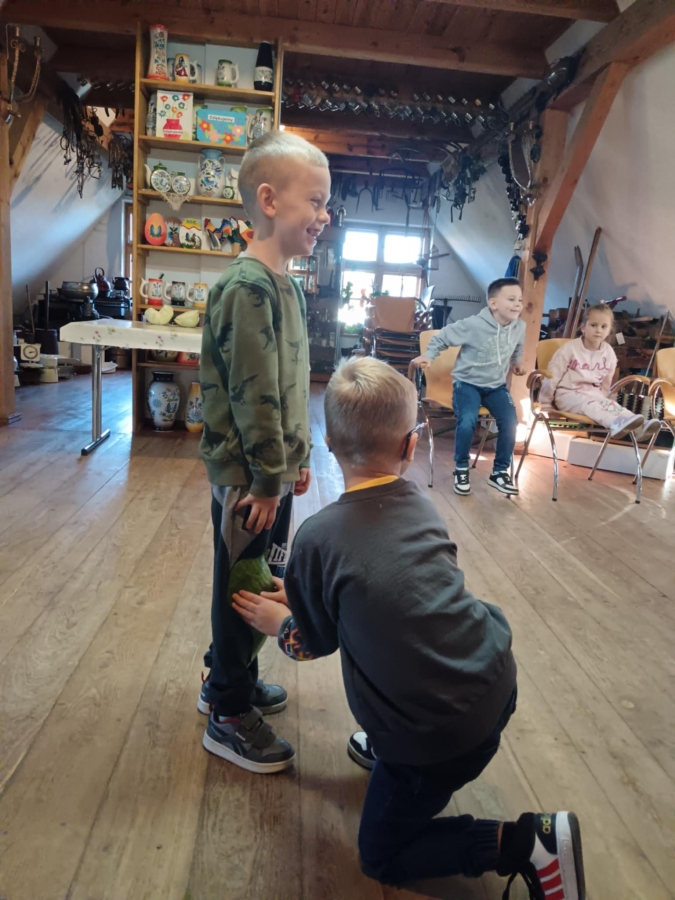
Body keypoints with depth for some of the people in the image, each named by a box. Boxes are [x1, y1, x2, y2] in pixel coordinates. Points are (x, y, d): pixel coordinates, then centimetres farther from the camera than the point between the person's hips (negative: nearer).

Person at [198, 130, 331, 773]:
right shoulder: (248, 287, -20)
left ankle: (228, 679, 40)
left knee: (258, 583, 20)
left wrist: (296, 459, 17)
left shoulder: (284, 285, 11)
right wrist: (267, 480, -17)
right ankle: (229, 716, 25)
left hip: (270, 471, 9)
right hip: (247, 477, -9)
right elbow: (253, 396, -22)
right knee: (245, 589, 5)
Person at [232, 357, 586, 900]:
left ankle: (522, 844, 4)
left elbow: (316, 644, 1)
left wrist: (277, 622, 21)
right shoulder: (421, 507, 0)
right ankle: (387, 746, 35)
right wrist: (302, 592, 23)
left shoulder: (318, 537, -16)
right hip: (497, 684, 6)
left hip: (442, 737, -6)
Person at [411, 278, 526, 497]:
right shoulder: (473, 325, -20)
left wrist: (516, 363, 27)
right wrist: (428, 356, -13)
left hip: (496, 385, 5)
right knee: (467, 422, -28)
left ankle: (500, 472, 3)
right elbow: (443, 337, -8)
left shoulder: (520, 327, -4)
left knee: (510, 422, -16)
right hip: (467, 382, -4)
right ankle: (461, 469, -3)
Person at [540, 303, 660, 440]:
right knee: (589, 405, -33)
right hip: (568, 394, -5)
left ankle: (639, 428, -48)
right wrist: (545, 402, -4)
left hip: (594, 394, 5)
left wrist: (601, 399, 15)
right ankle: (616, 423, -62)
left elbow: (606, 383, 16)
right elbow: (553, 376, -6)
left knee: (611, 404, -23)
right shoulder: (570, 348, -9)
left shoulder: (609, 353, 4)